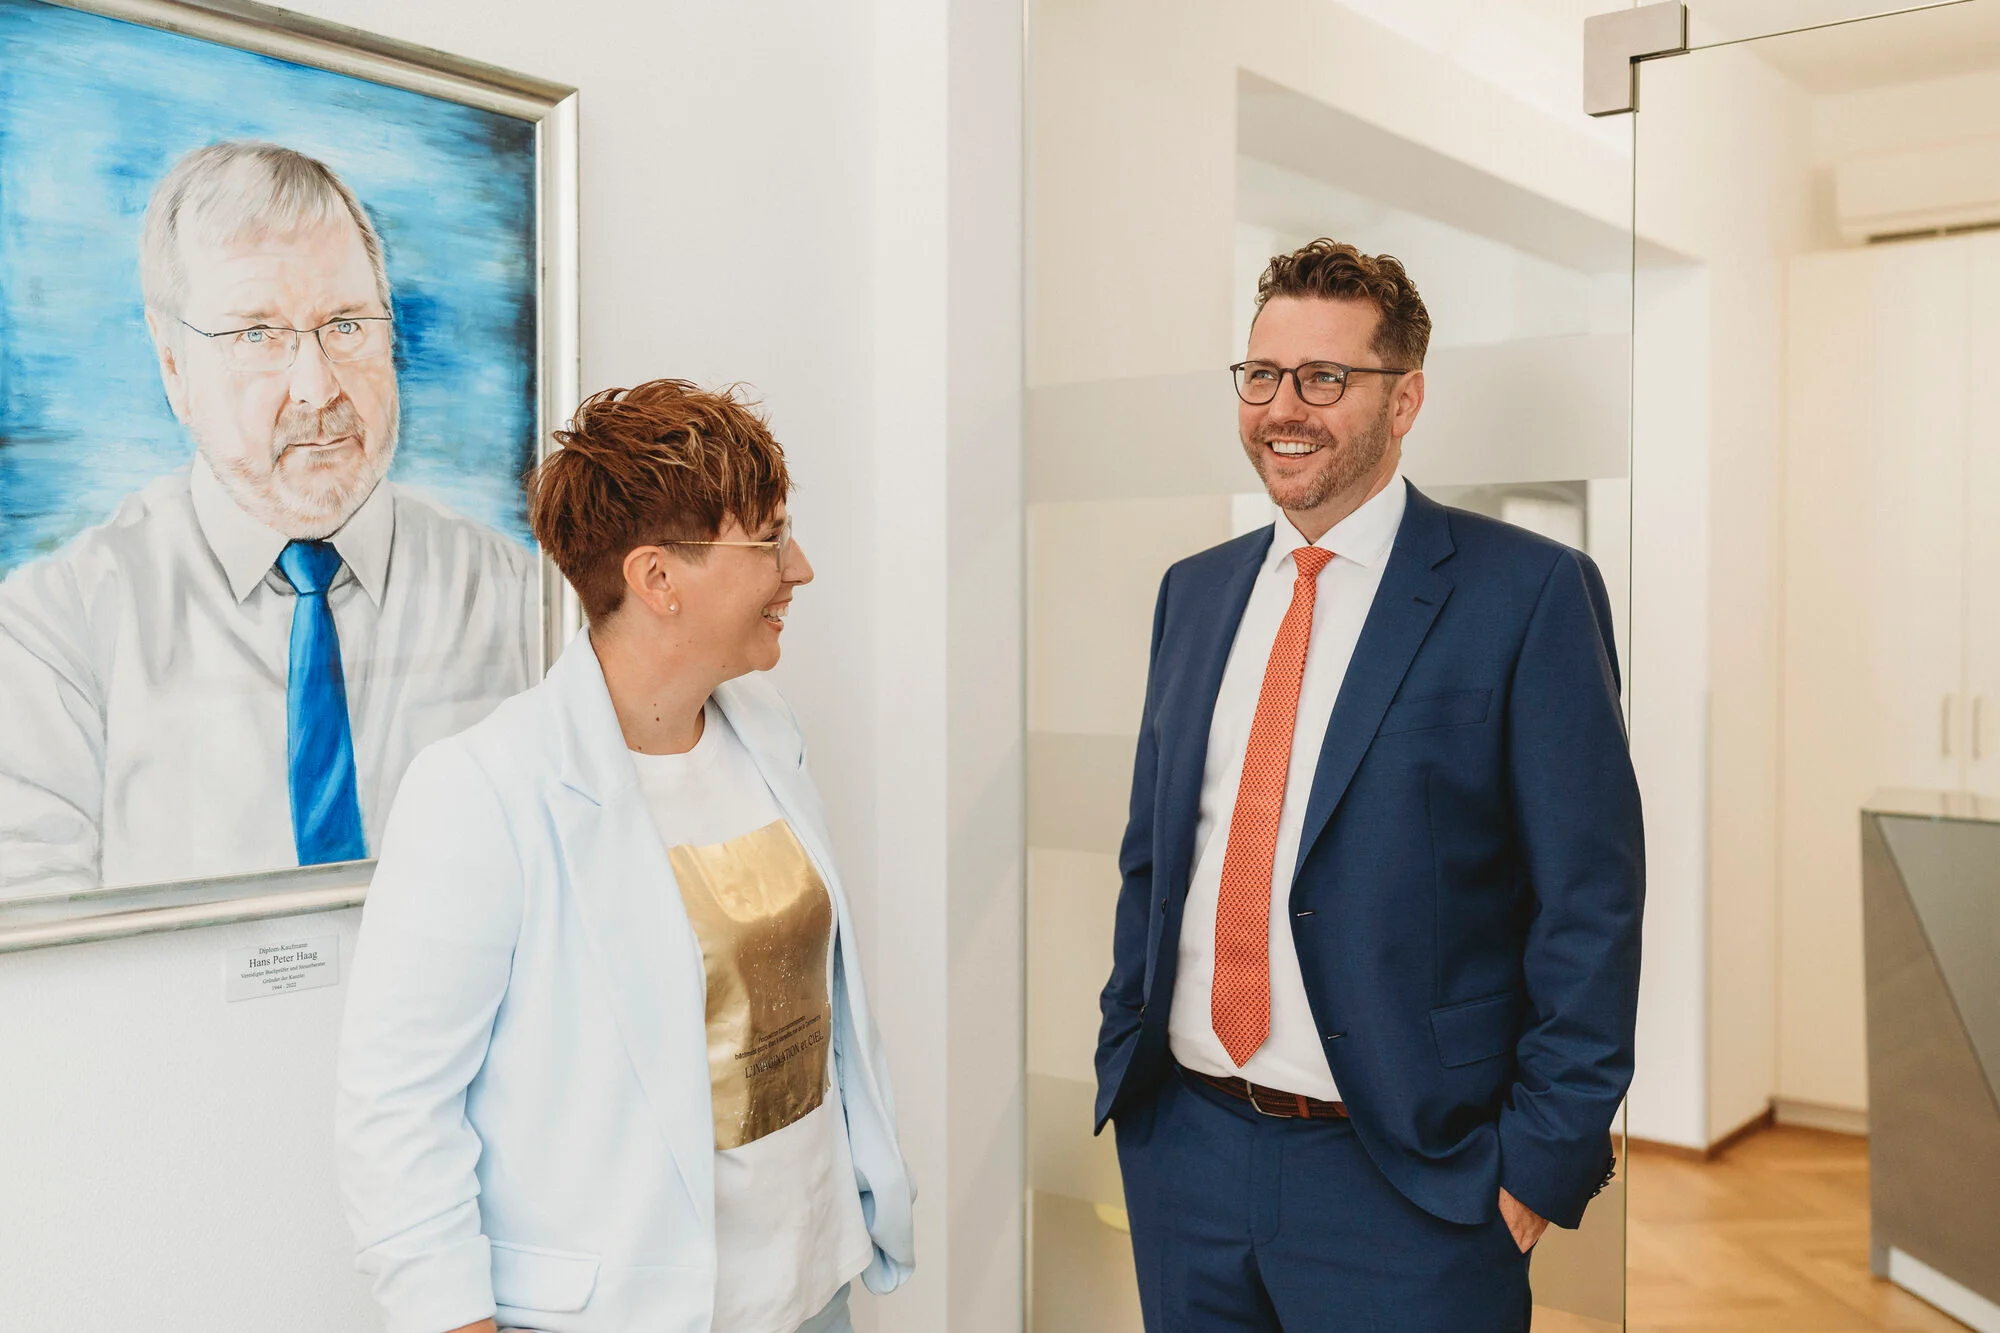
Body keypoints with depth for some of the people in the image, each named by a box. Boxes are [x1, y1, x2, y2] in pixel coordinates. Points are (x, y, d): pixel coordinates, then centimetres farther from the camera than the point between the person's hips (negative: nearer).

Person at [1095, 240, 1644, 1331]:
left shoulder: (1531, 593, -9)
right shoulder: (1195, 589, 8)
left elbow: (1590, 905, -10)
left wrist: (1546, 1158, -12)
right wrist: (1124, 1056, 9)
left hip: (1405, 1175, -4)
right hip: (1183, 1143, 5)